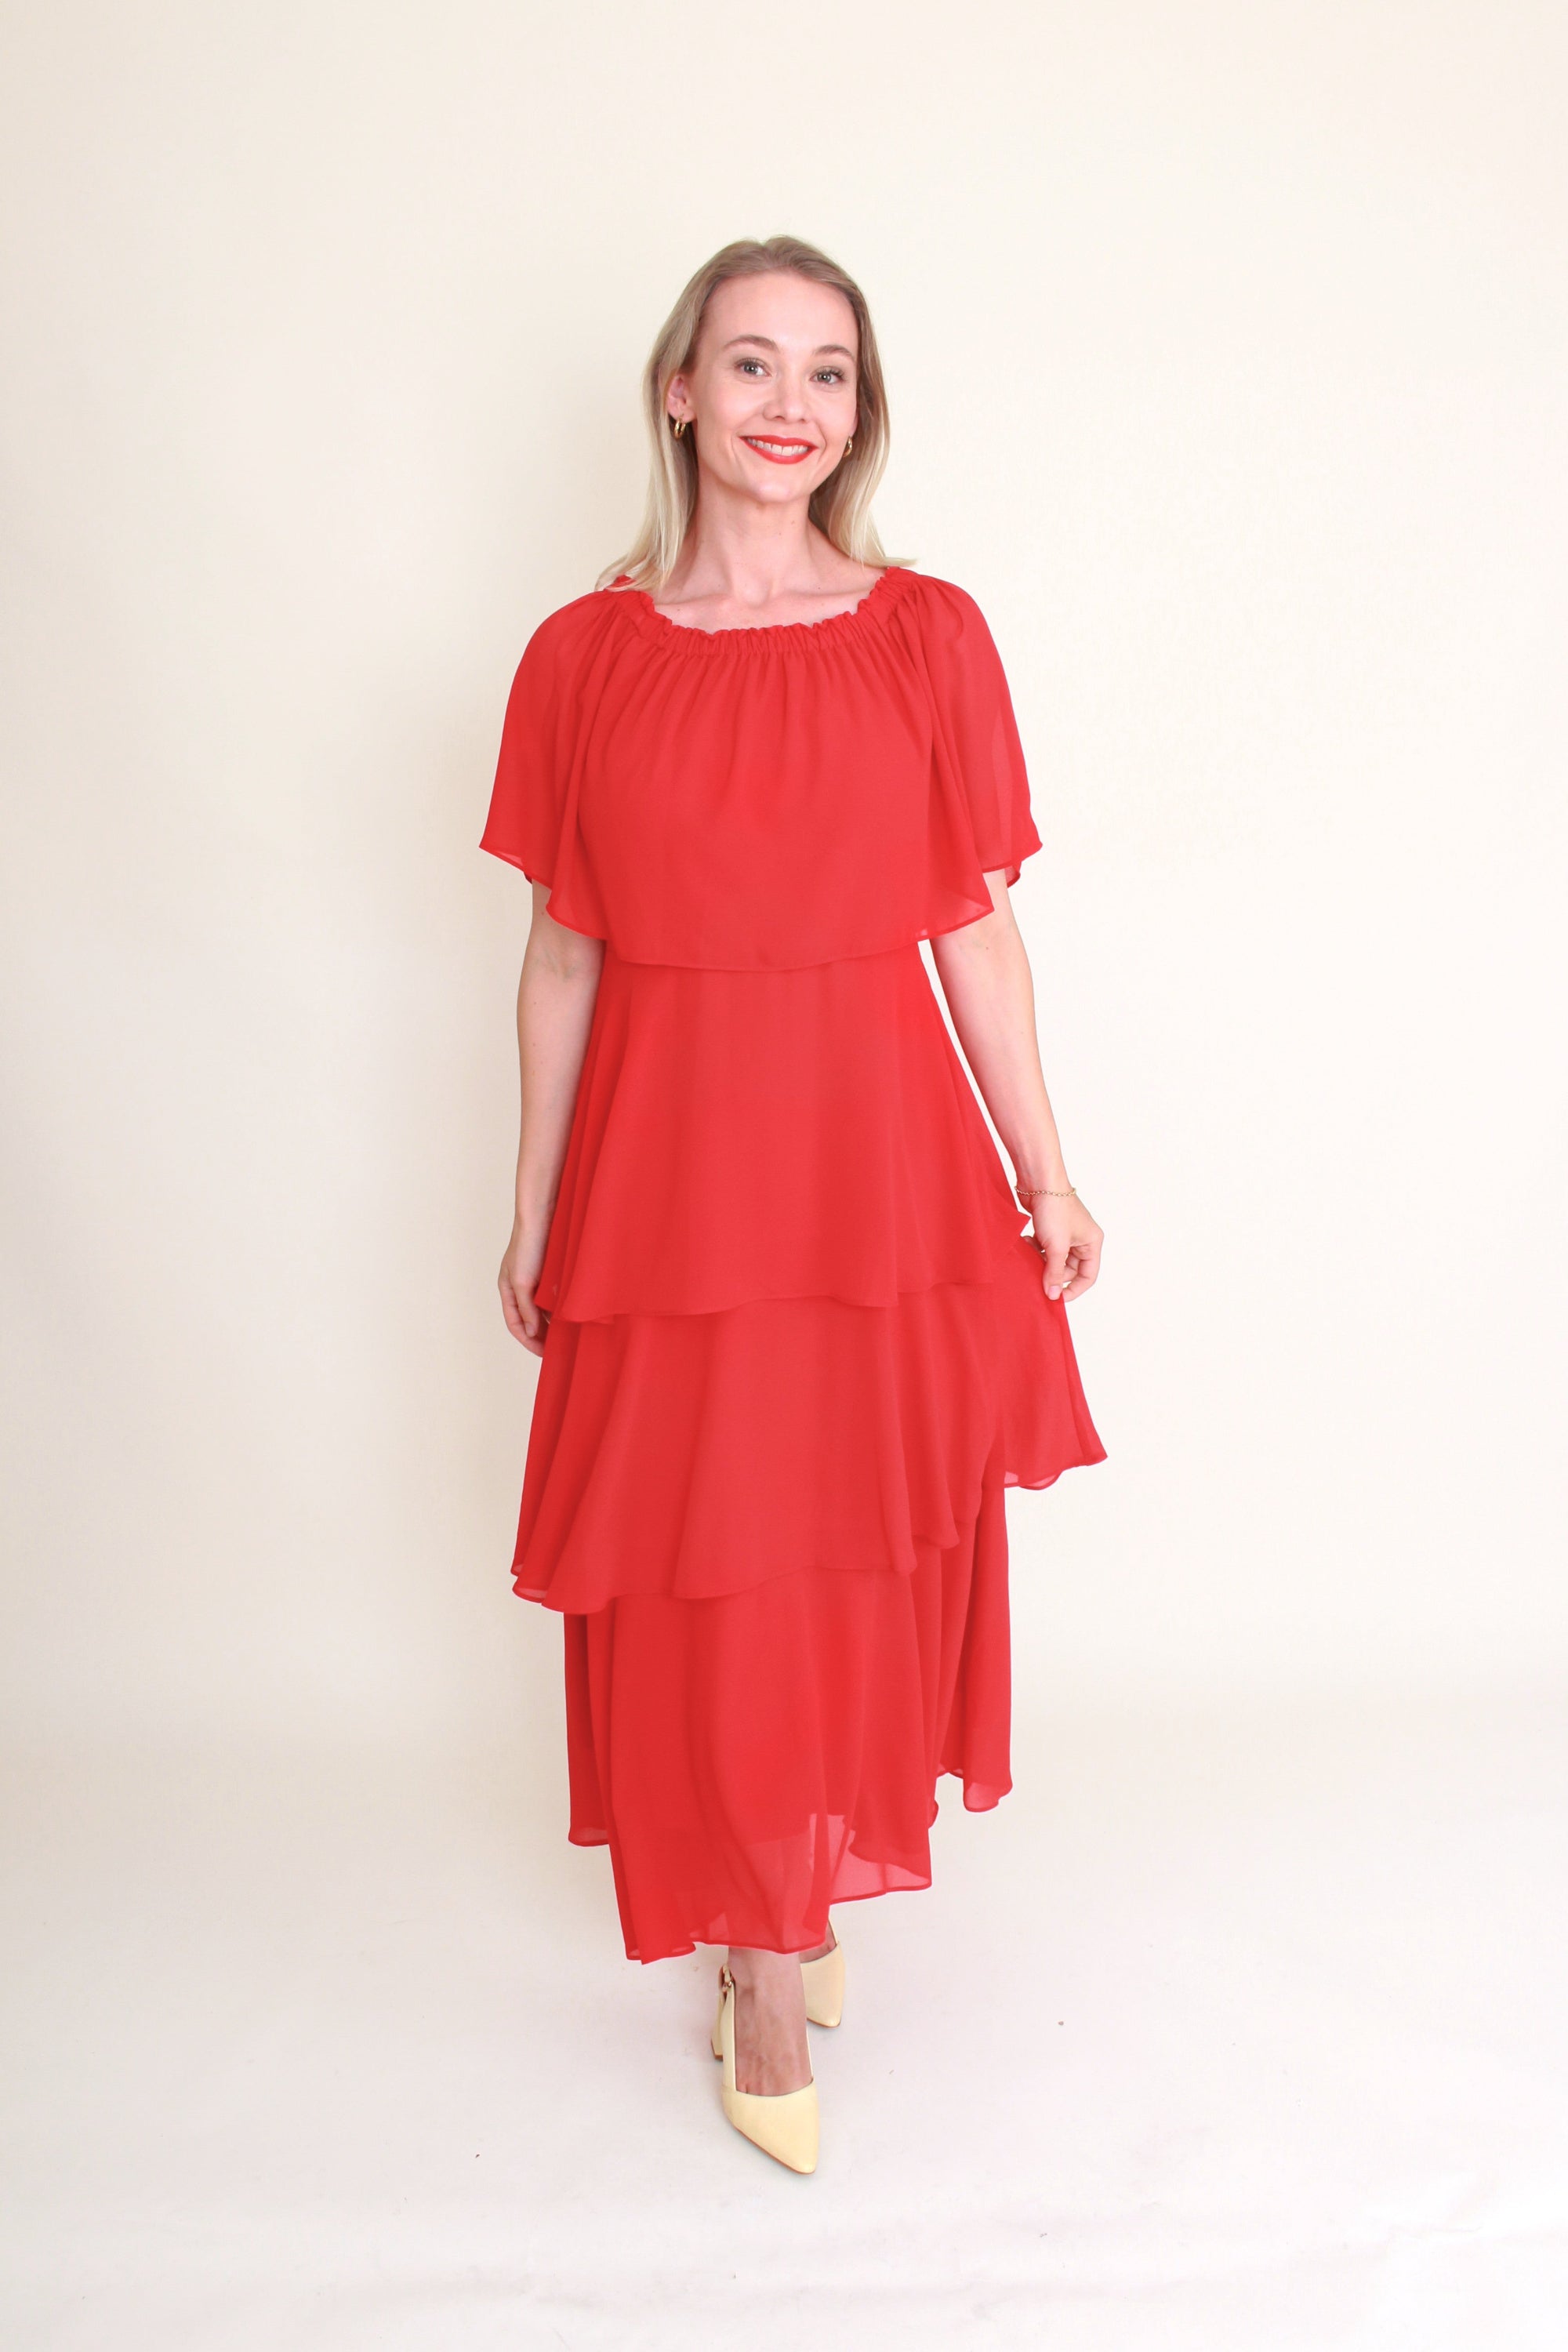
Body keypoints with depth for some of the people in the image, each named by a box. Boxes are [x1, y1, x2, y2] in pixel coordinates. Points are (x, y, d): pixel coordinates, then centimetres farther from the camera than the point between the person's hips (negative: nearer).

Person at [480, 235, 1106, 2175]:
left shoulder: (930, 635, 2)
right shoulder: (582, 655, 2)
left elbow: (976, 929, 4)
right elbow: (561, 955, 5)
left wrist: (1044, 1173, 3)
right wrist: (532, 1211, 7)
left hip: (882, 1159, 1)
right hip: (668, 1168, 0)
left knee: (868, 1556, 11)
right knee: (702, 1576, 6)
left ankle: (805, 1895, 38)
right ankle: (767, 1954, 29)